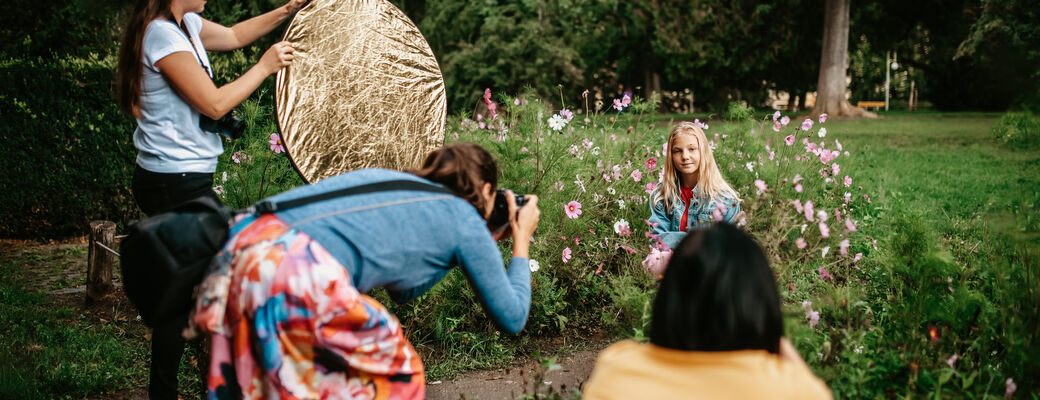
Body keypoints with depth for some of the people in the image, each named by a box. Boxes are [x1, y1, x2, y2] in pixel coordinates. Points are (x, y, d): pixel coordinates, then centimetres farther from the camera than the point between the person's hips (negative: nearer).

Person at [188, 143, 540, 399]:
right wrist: (521, 244, 29)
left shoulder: (395, 180, 30)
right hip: (301, 273, -8)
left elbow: (402, 289, 41)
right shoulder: (467, 221, 11)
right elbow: (512, 318, 16)